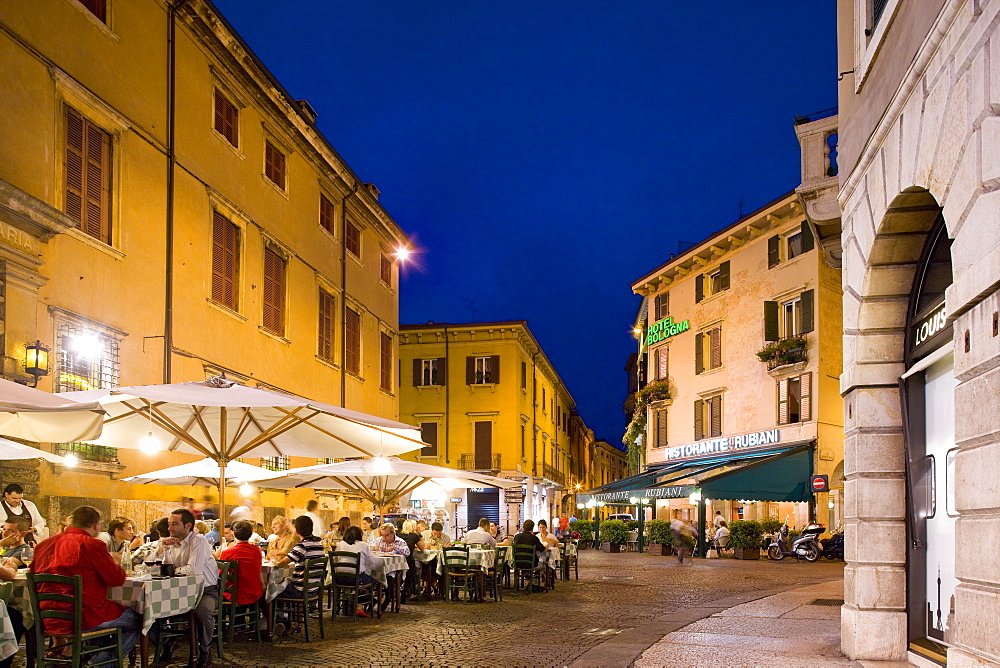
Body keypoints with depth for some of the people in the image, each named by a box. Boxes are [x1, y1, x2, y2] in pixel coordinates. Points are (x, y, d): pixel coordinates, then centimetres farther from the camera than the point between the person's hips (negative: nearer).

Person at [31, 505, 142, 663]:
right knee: (137, 620, 11)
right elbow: (117, 579, -9)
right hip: (84, 619, -8)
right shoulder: (92, 545, -13)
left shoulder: (44, 544, 9)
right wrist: (115, 565, 13)